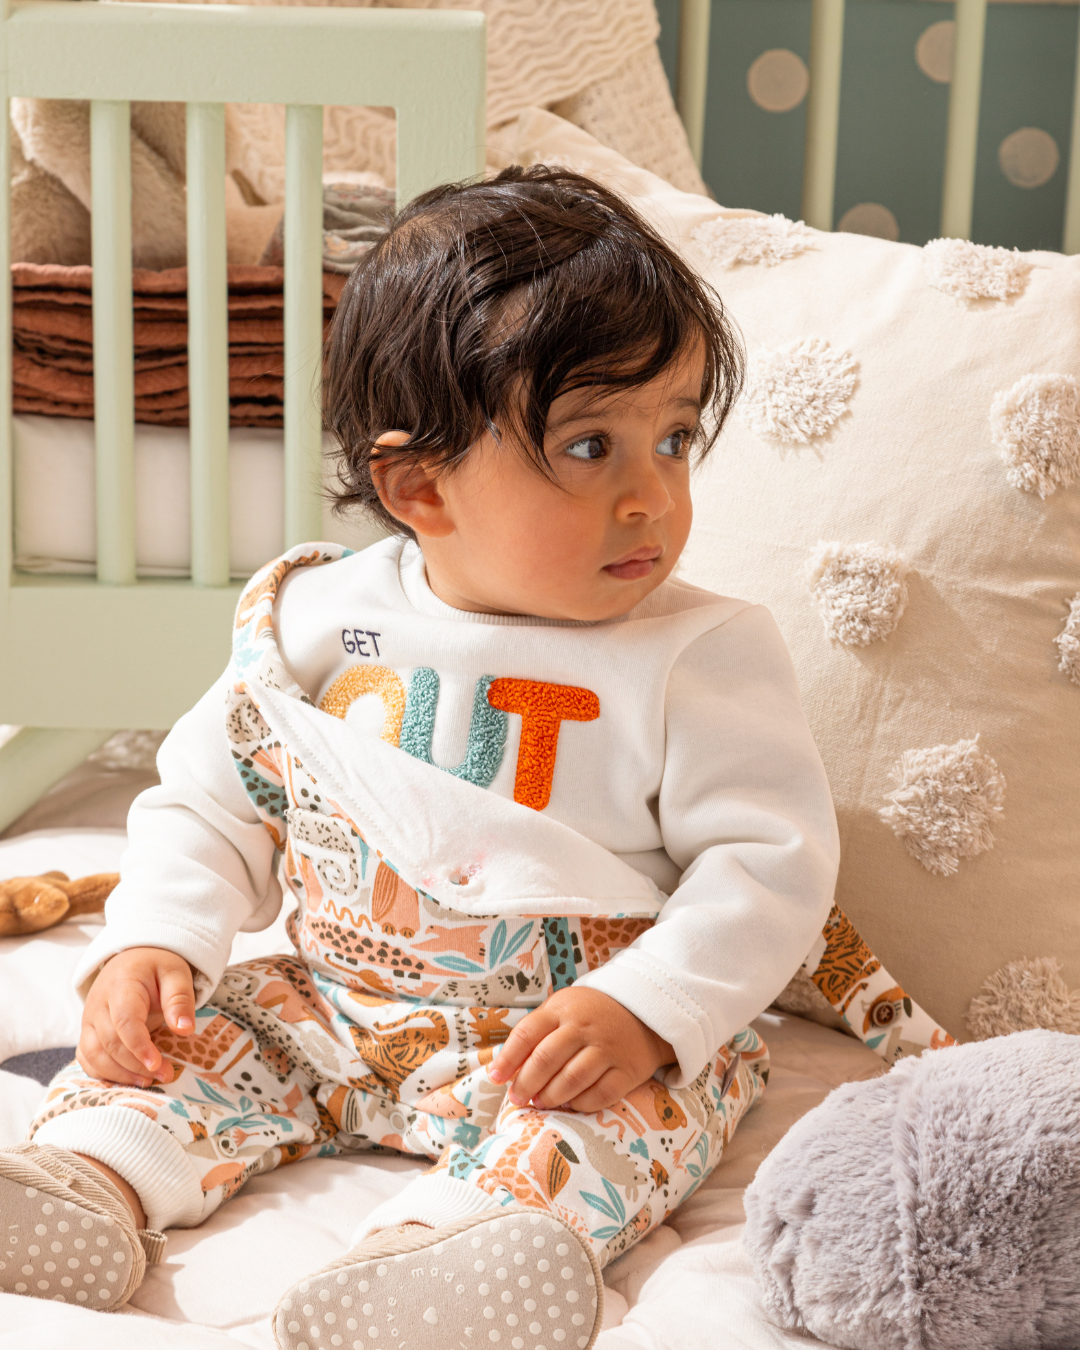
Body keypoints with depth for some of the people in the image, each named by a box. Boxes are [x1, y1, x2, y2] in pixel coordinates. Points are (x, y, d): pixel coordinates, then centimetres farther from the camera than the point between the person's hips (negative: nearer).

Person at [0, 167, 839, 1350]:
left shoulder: (701, 657, -10)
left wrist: (648, 1008, -26)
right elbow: (212, 802, 8)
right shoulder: (317, 621, -1)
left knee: (655, 1102, -31)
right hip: (333, 1012, 5)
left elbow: (771, 859, -12)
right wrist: (151, 943, -8)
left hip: (563, 1038, -4)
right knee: (191, 1031, -9)